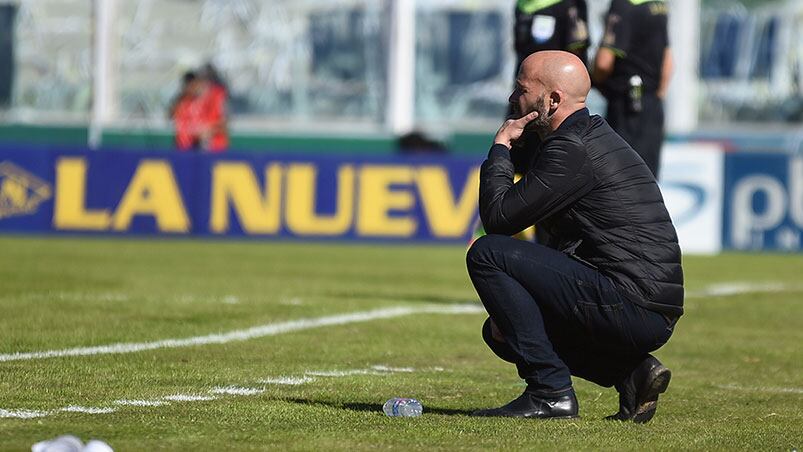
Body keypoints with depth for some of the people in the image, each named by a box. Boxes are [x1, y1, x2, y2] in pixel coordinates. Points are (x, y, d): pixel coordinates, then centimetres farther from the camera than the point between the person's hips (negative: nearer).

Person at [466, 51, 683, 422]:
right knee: (499, 332, 22)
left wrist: (500, 148, 2)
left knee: (485, 254, -9)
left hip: (629, 305, -10)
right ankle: (630, 371, 8)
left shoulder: (572, 148, -12)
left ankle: (550, 392, -11)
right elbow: (561, 246, 24)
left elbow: (499, 217, -12)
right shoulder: (596, 136, 21)